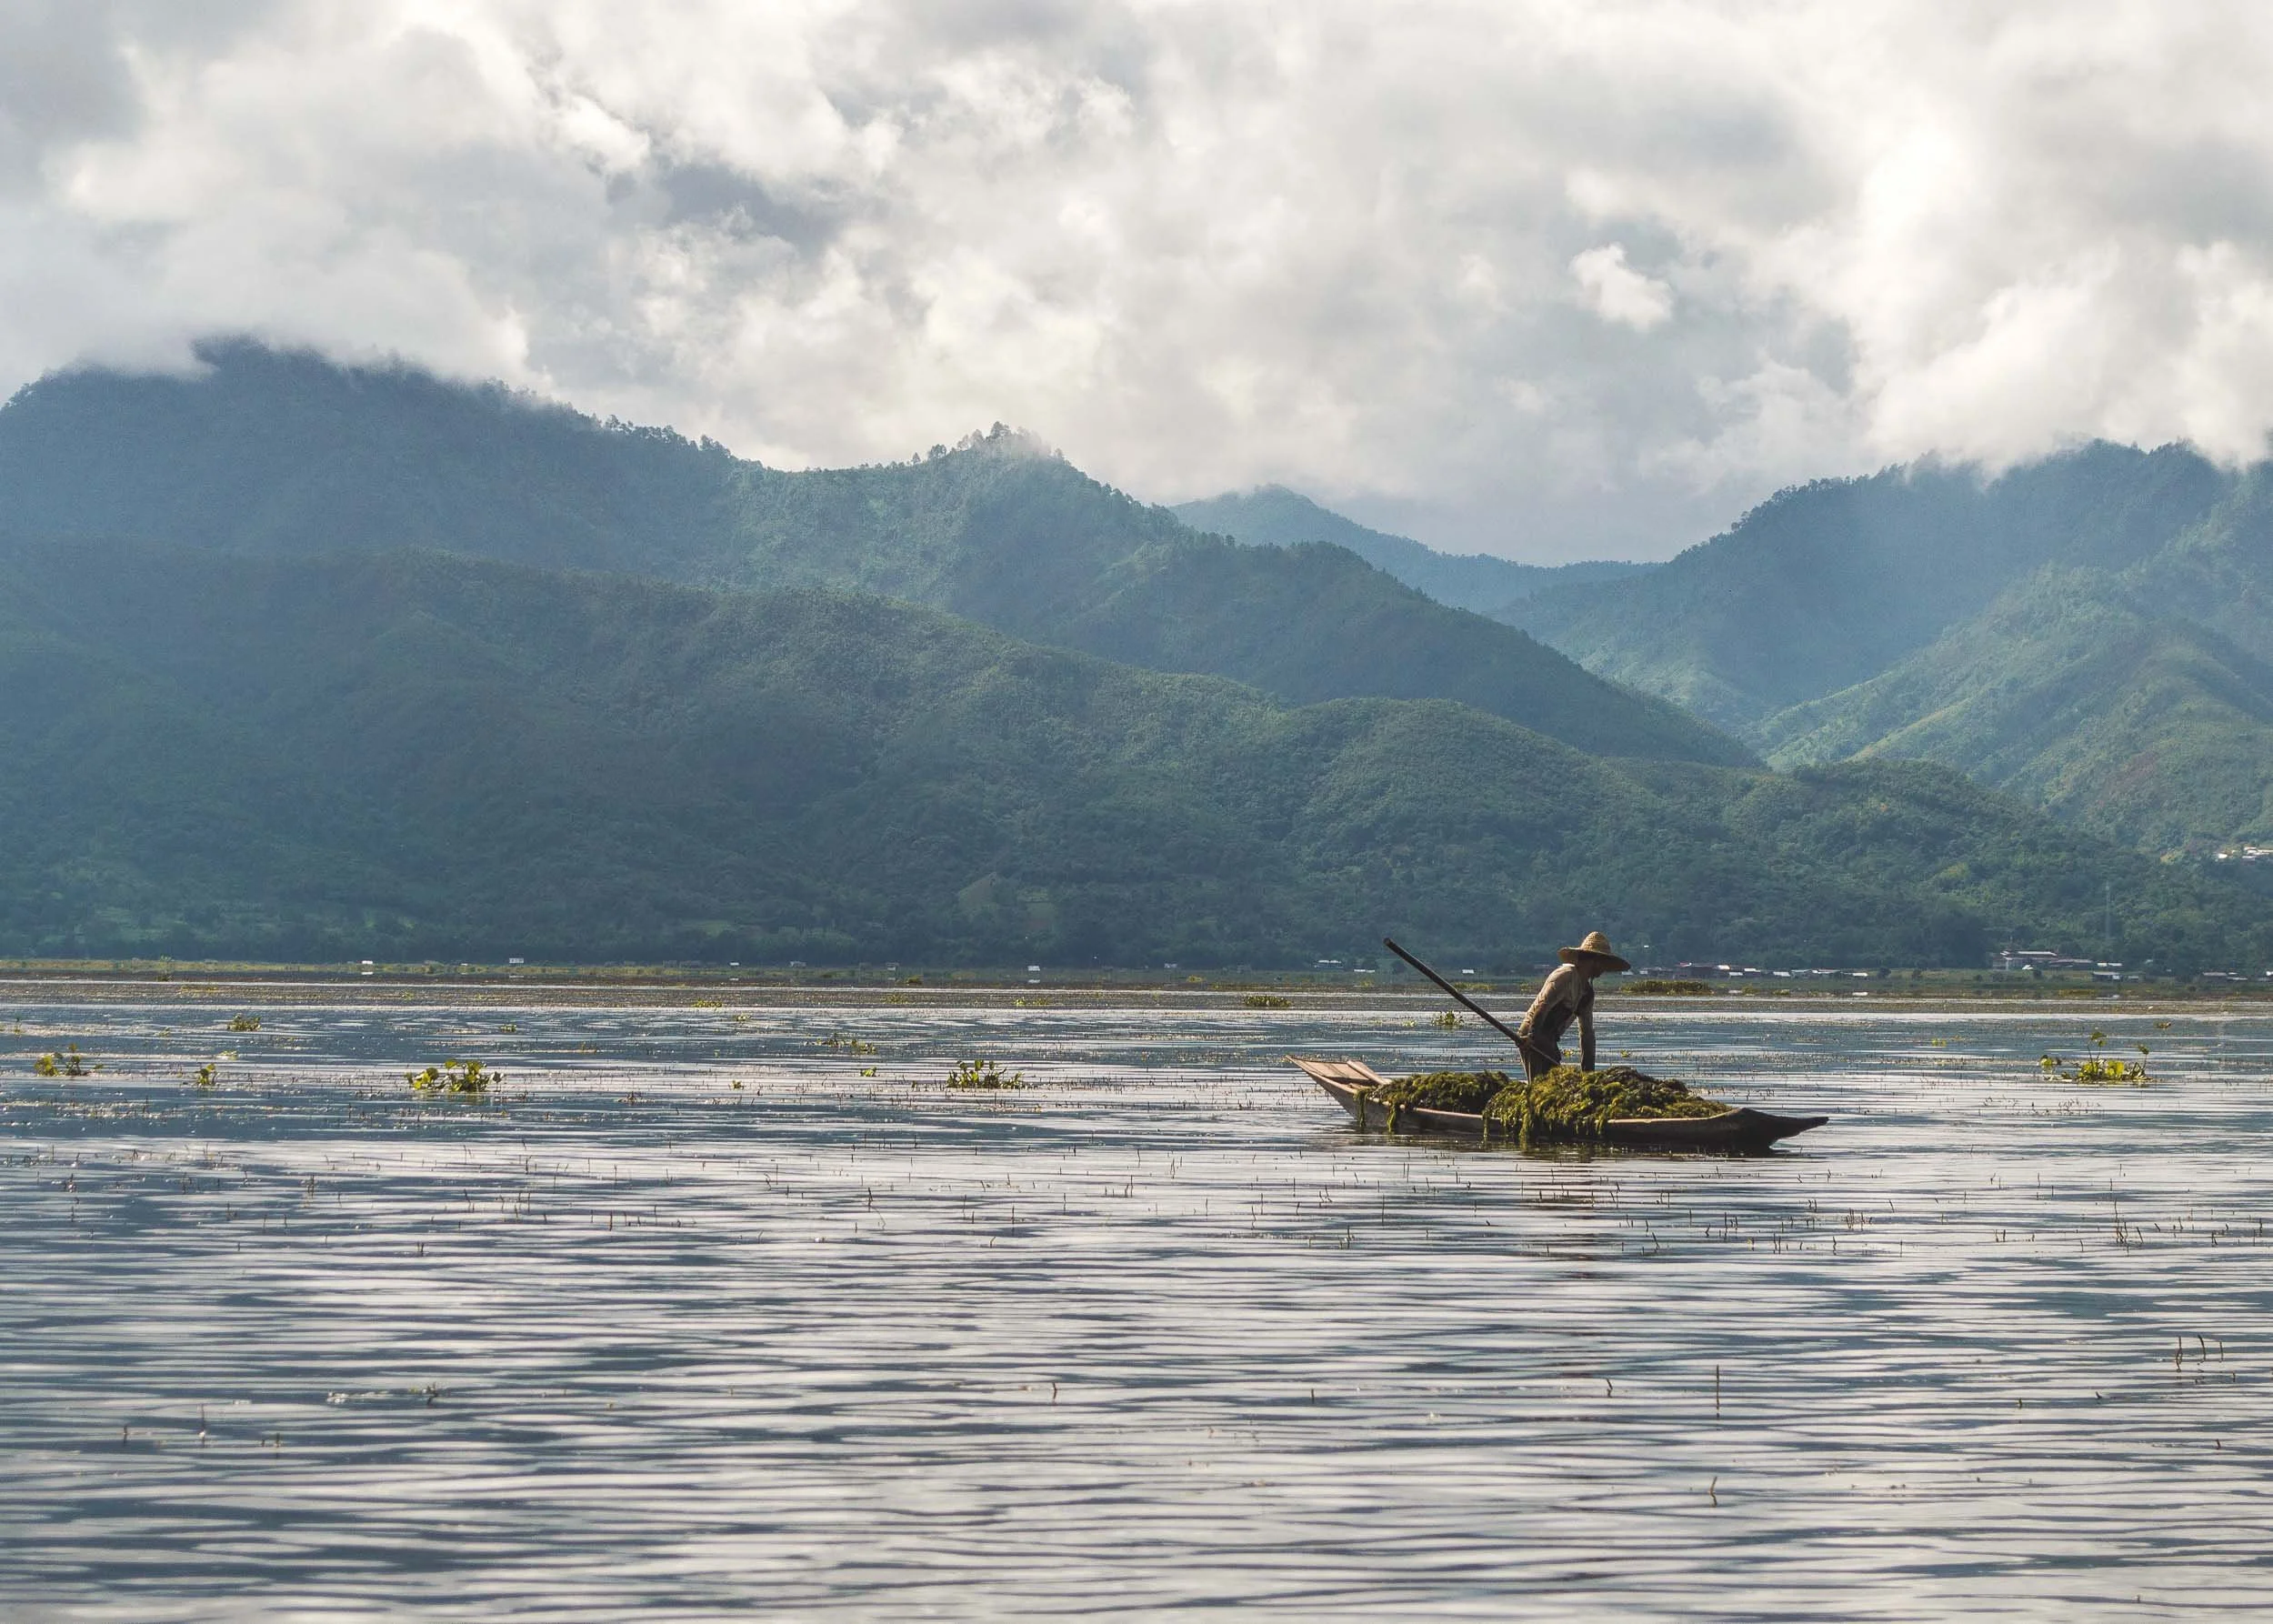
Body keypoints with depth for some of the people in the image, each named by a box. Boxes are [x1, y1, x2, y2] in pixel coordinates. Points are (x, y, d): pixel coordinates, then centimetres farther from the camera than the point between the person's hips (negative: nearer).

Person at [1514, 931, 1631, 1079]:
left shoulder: (1587, 990, 19)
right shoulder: (1567, 976, -11)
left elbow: (1587, 1033, 22)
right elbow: (1542, 1005, -23)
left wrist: (1588, 1070, 18)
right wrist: (1532, 1036, -33)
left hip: (1548, 1040, 10)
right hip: (1531, 1037, -10)